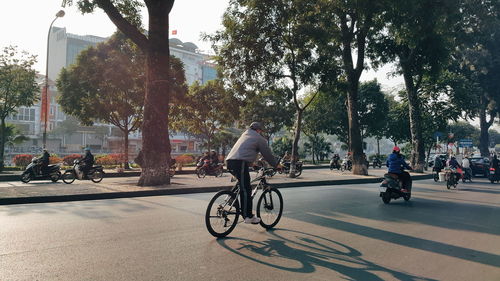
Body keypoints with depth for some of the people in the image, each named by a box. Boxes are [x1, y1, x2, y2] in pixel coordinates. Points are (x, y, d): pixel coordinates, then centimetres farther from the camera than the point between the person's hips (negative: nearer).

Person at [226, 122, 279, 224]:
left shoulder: (244, 135, 31)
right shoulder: (259, 138, 8)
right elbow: (267, 154, 12)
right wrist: (276, 165, 25)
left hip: (229, 161, 9)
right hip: (240, 162, -8)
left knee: (244, 187, 20)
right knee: (246, 190, -7)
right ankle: (248, 216, -6)